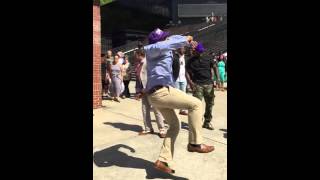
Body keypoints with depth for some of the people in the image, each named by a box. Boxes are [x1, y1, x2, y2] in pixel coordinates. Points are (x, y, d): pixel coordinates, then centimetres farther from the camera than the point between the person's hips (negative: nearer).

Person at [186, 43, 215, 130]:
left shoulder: (207, 59, 13)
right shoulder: (191, 61, 5)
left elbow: (211, 69, 20)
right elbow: (187, 72, 0)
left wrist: (211, 80, 9)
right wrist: (191, 83, -13)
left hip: (209, 84, 4)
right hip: (197, 84, -4)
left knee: (210, 103, 7)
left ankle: (207, 122, 18)